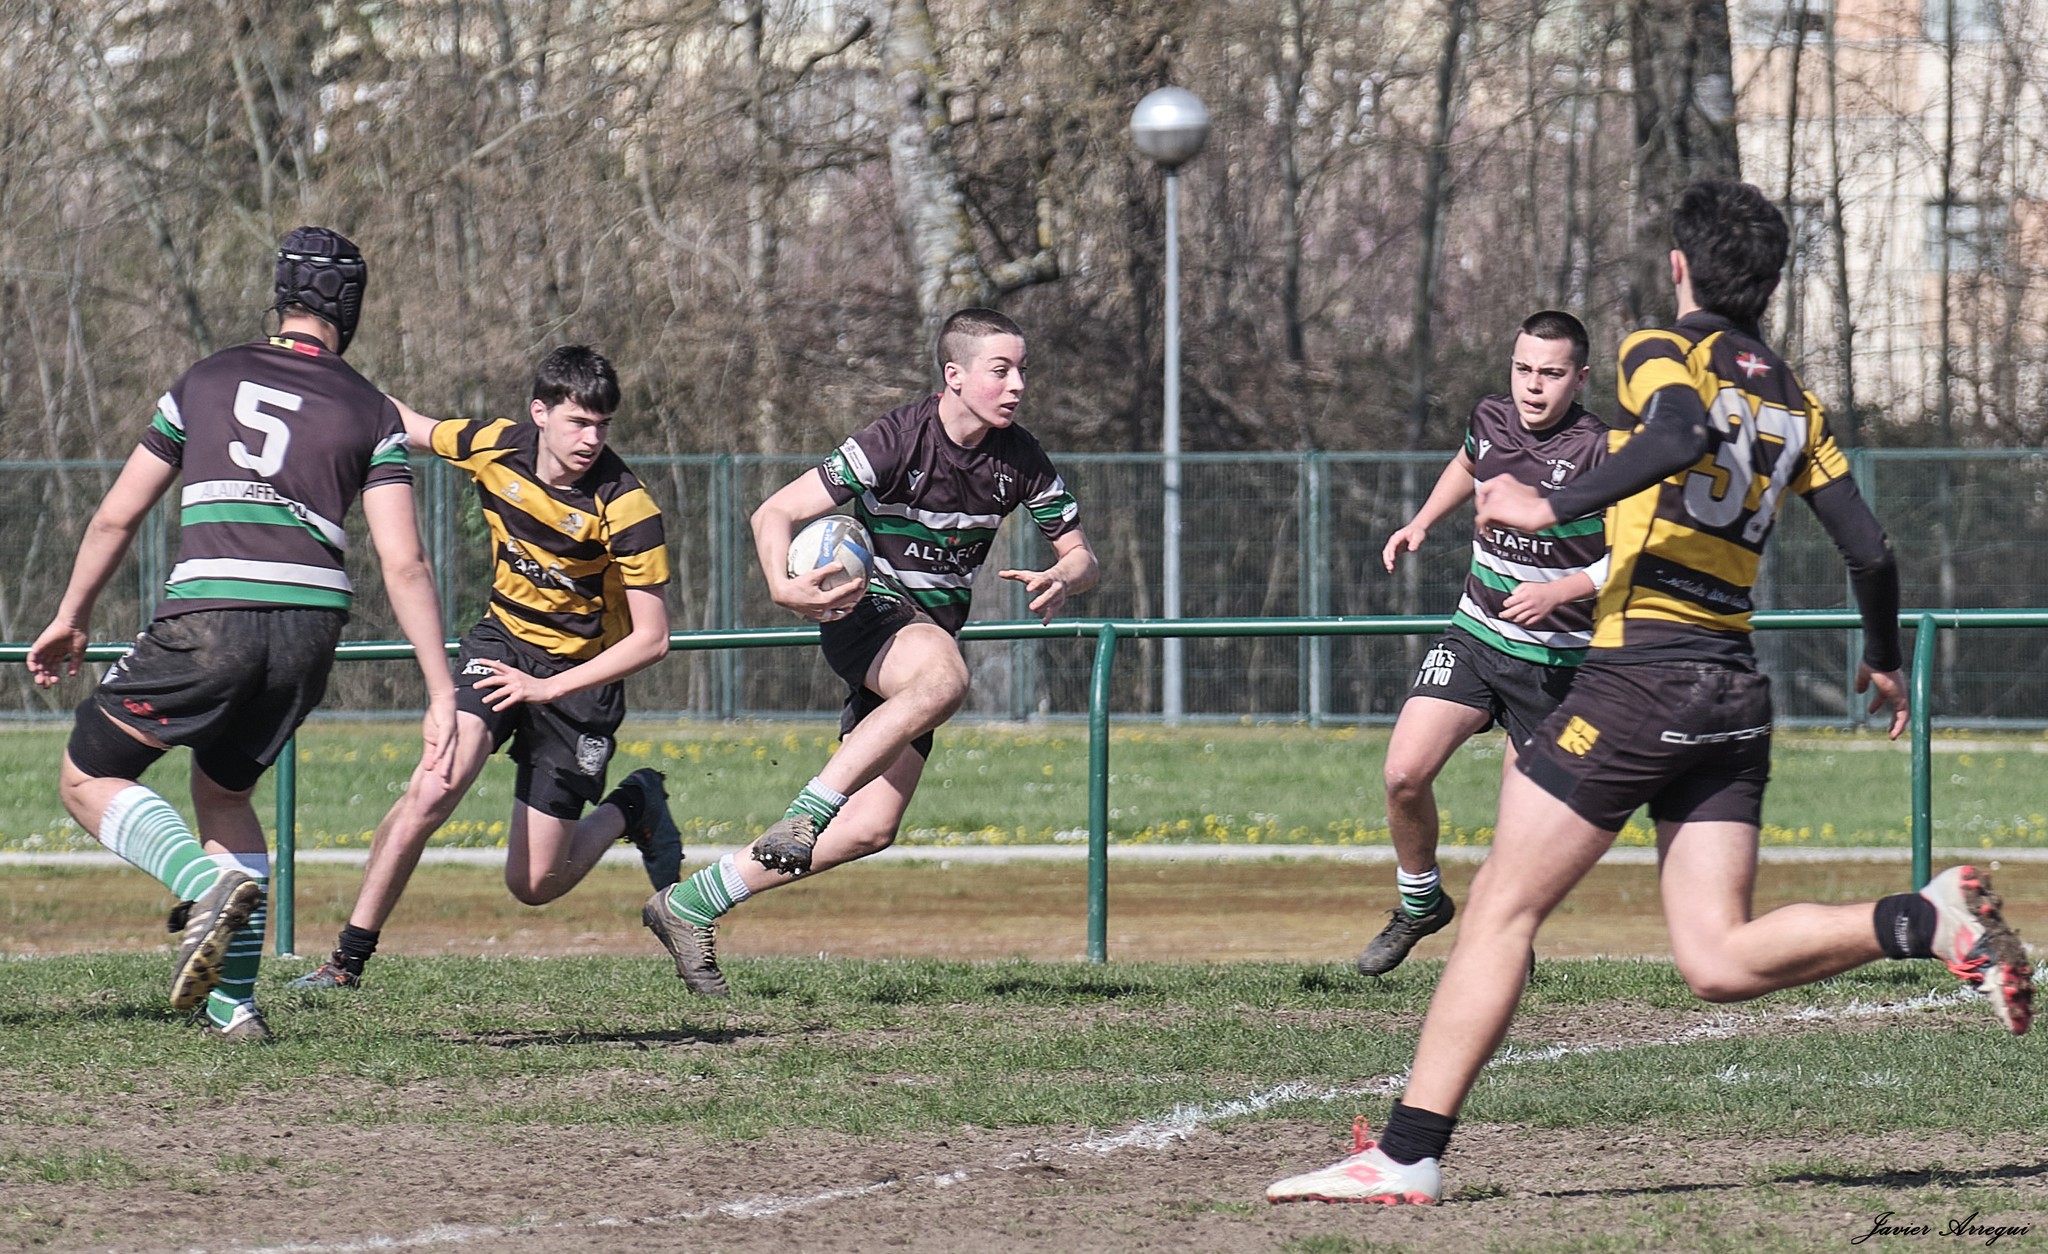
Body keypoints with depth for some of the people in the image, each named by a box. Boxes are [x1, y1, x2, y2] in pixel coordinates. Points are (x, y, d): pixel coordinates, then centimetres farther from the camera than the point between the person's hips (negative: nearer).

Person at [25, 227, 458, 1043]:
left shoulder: (208, 381, 12)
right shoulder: (372, 414, 10)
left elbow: (116, 519, 15)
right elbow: (403, 564, 1)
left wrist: (71, 620, 29)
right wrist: (442, 696, 1)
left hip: (209, 620, -3)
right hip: (312, 629, 3)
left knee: (88, 780, 9)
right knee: (223, 790, 26)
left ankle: (208, 883, -19)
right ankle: (232, 1002, 17)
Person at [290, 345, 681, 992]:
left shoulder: (625, 508, -23)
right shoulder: (495, 448, -12)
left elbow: (651, 639, -19)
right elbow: (410, 427, 11)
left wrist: (547, 688, -24)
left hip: (581, 674, -3)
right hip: (502, 642, 3)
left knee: (534, 884, -1)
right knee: (433, 789, -24)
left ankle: (633, 807, 30)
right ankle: (349, 958, -12)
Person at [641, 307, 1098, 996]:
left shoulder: (1021, 461, -1)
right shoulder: (895, 440, -17)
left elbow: (1079, 554, 9)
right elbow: (775, 513, -16)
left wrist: (1061, 581, -17)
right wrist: (783, 587, -37)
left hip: (934, 626, 6)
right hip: (866, 612, -6)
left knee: (868, 830, -5)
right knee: (944, 679, -41)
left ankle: (690, 907, 5)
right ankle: (809, 810, -33)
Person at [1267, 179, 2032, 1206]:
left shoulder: (1664, 352, -2)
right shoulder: (1795, 401, 16)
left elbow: (1683, 436, -26)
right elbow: (1870, 551, 14)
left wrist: (1550, 507, -22)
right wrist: (1883, 661, 31)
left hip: (1640, 675, -6)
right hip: (1735, 689, 6)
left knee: (1499, 912, -2)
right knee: (1718, 961, 3)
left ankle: (1407, 1156, -6)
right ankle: (1927, 919, -15)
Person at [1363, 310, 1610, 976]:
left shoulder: (1599, 451, -17)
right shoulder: (1490, 419, 1)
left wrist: (1558, 593, -26)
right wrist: (1421, 523, 15)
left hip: (1555, 657, -4)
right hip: (1474, 637, 4)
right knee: (1405, 772, -11)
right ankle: (1420, 902, 14)